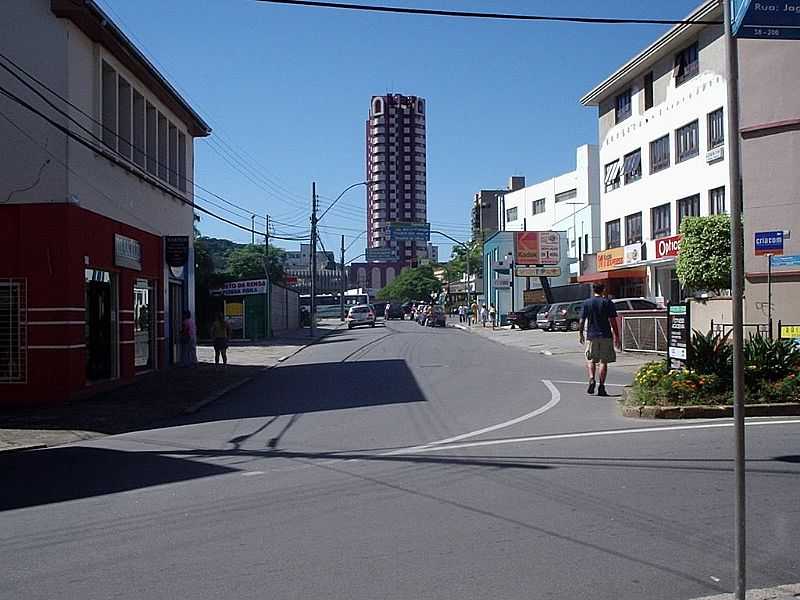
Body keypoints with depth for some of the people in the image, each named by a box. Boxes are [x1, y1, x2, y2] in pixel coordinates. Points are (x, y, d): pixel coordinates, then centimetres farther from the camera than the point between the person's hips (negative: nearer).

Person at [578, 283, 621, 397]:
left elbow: (581, 321, 2)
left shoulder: (586, 303, 2)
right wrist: (617, 337, 1)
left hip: (591, 336, 1)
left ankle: (591, 379, -8)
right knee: (603, 361, 3)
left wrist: (581, 334, 15)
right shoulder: (608, 303, -2)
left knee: (591, 359, 14)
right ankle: (601, 386, 1)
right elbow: (613, 321, -4)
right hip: (606, 336, -1)